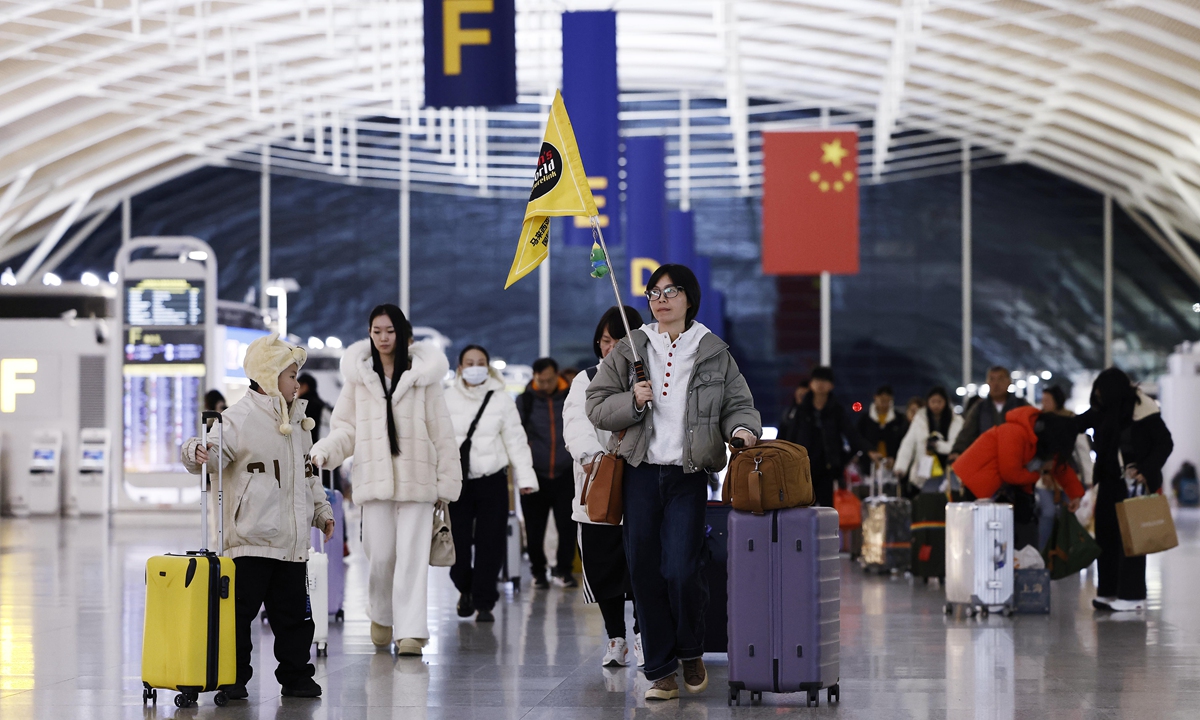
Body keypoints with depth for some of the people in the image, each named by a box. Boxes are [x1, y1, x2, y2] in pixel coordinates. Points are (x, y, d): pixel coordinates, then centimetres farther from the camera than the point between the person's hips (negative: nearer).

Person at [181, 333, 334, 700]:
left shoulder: (298, 422, 16)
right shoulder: (240, 418, -8)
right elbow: (213, 454, -19)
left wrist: (322, 511, 22)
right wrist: (198, 453, -41)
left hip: (291, 542, 7)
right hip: (249, 540, -7)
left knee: (294, 614, 11)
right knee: (239, 611, -3)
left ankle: (296, 676, 21)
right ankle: (233, 678, 7)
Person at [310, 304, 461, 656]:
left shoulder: (423, 376, 3)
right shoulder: (359, 376, 9)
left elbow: (441, 432, 3)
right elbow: (345, 428, 9)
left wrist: (447, 482, 0)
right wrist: (322, 452, -11)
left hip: (416, 479, -2)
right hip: (375, 479, 2)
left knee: (412, 557, -7)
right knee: (380, 555, 2)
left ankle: (411, 631, -7)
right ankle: (381, 617, 26)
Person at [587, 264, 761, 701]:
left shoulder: (714, 353, 7)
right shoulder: (629, 351, 8)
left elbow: (738, 402, 7)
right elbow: (596, 407, 7)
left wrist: (742, 428, -14)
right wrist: (632, 401, -11)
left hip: (688, 475, -2)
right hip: (640, 473, 2)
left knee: (681, 571, -12)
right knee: (644, 571, 0)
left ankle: (691, 653, 16)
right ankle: (661, 671, 11)